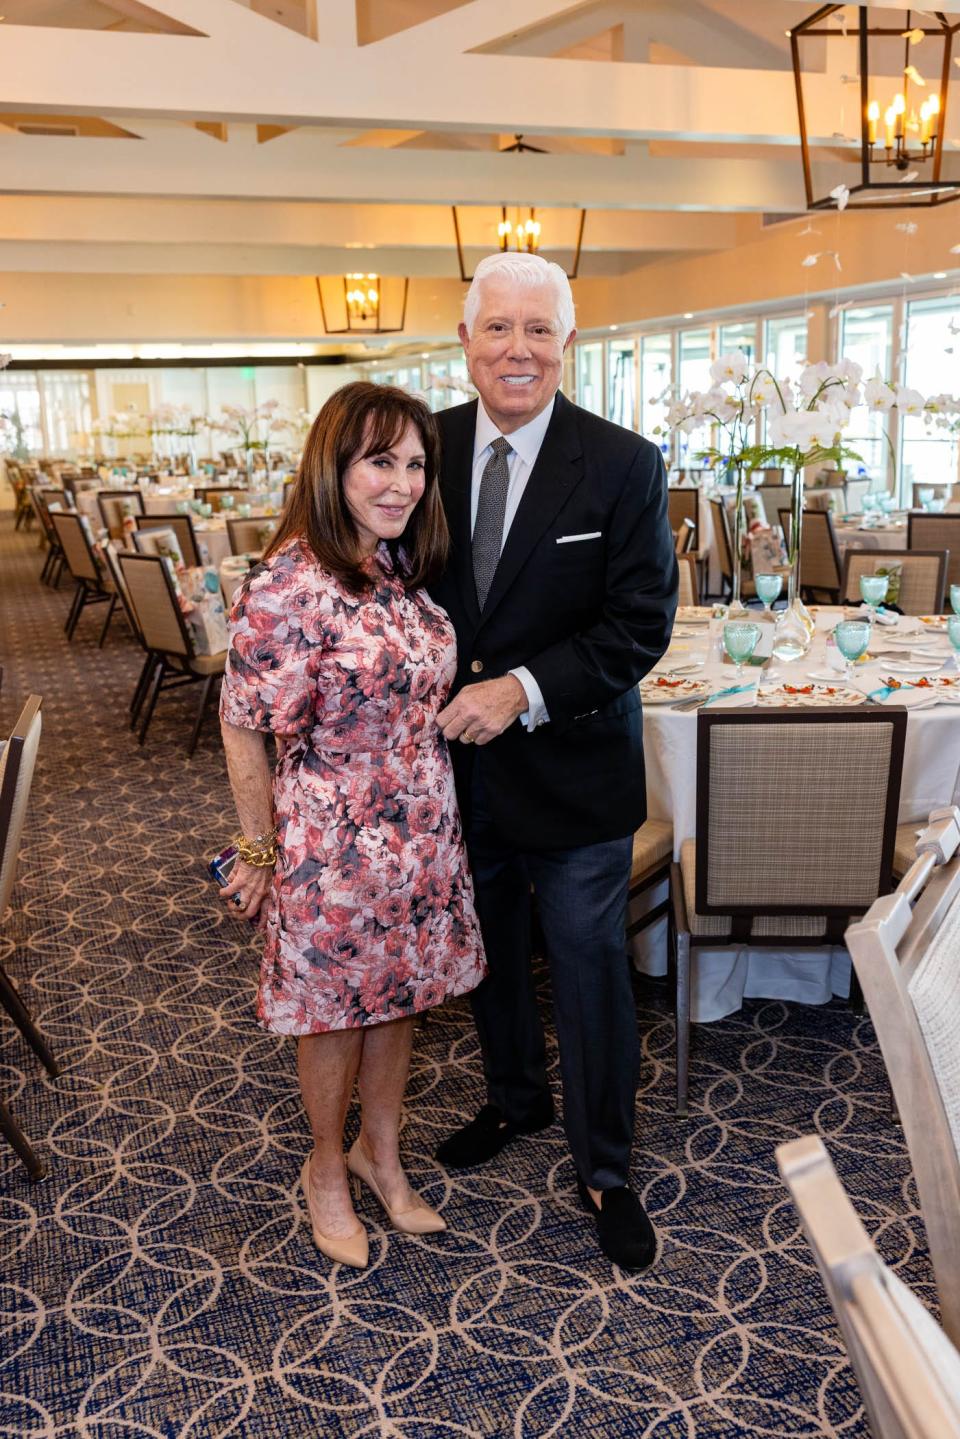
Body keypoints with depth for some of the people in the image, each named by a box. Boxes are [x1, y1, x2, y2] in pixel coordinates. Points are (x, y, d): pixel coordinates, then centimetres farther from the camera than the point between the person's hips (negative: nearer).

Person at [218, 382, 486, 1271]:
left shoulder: (407, 570, 2)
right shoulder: (287, 586, -21)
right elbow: (243, 730, -14)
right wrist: (259, 852, -8)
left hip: (422, 832, 7)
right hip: (333, 841, -6)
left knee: (397, 995, 20)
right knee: (336, 1010, 13)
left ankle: (381, 1151, 44)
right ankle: (326, 1170, 39)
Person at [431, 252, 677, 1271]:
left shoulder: (624, 465, -11)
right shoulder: (428, 446, -2)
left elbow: (642, 623, -14)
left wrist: (524, 689, -24)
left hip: (571, 770, -3)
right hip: (460, 764, 4)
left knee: (589, 967, 8)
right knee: (488, 948, 22)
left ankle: (604, 1170, 29)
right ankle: (514, 1096, 49)